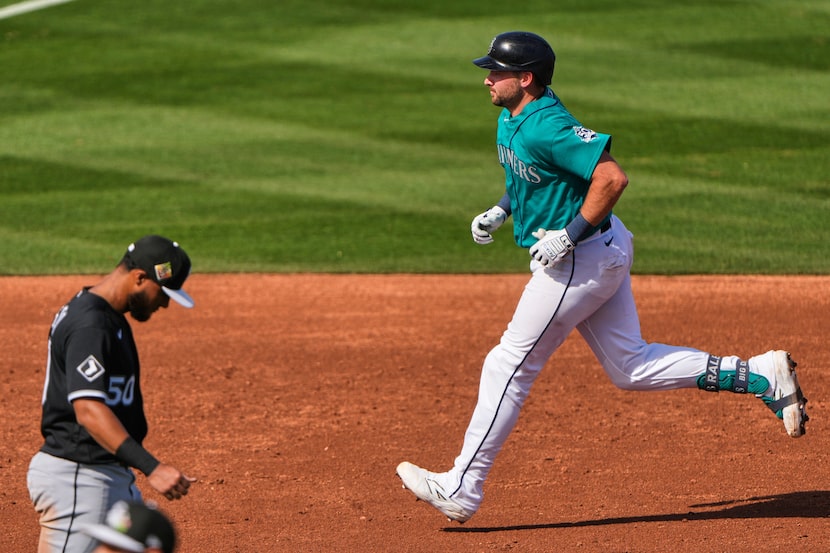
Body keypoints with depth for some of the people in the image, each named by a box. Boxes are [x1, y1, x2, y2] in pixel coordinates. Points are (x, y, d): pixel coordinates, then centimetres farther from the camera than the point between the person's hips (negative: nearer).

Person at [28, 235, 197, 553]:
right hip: (76, 477, -11)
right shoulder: (90, 326, -20)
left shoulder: (110, 318, 13)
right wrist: (151, 467, -38)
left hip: (114, 476, 11)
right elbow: (88, 410, -31)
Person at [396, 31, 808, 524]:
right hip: (600, 255, 11)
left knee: (510, 365, -4)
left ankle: (461, 489, 2)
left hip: (580, 260, -11)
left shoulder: (546, 127, -23)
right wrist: (500, 211, 11)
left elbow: (613, 177, -28)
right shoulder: (512, 118, 8)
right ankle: (762, 376, 10)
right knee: (630, 367, 12)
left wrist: (570, 235, -25)